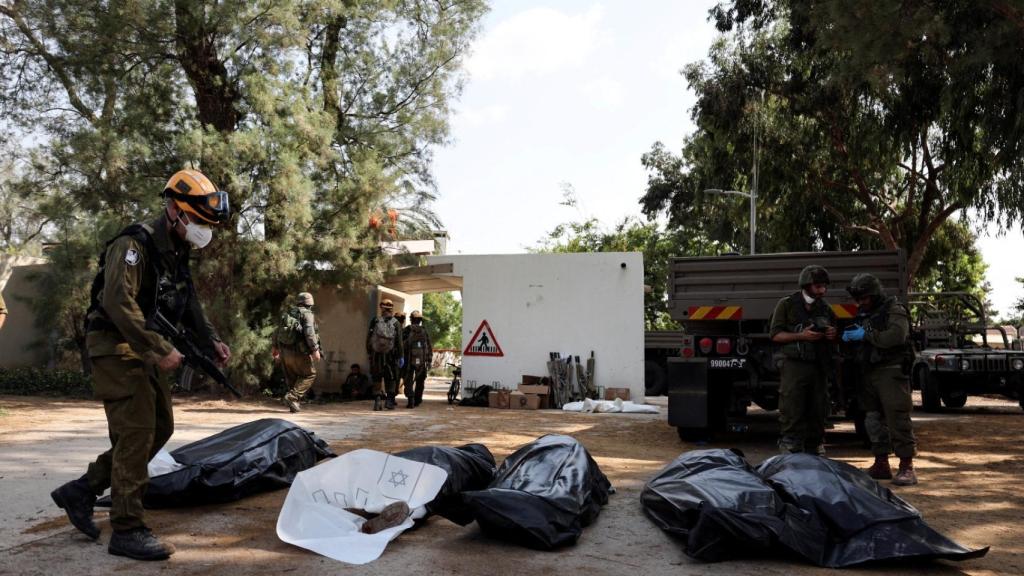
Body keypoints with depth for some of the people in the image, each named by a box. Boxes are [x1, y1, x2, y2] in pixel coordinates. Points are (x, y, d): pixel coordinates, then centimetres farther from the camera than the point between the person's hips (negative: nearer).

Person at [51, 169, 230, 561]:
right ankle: (127, 530, -2)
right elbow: (118, 303, -27)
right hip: (117, 347, -10)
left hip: (145, 351, 10)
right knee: (136, 432, -10)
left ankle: (81, 491, 23)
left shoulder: (177, 255, 12)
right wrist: (161, 349, -27)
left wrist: (211, 342, 4)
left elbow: (188, 305, 18)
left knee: (160, 427, 12)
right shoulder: (135, 244, -17)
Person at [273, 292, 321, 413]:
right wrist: (315, 350, -21)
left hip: (284, 352, 7)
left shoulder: (288, 314, 16)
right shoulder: (307, 314, -5)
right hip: (299, 352, -7)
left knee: (291, 378, 16)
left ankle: (293, 404, 15)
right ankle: (292, 397, -9)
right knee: (309, 375, 5)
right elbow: (309, 332, -19)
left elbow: (277, 331, 18)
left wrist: (275, 347, 27)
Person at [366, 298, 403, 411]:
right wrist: (401, 357, -2)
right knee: (391, 379, 12)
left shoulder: (375, 321, 0)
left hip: (376, 355, 0)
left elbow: (368, 339, 1)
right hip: (390, 355, 0)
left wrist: (369, 352, 10)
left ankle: (377, 400, -1)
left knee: (377, 379, 8)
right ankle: (389, 400, 9)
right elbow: (399, 342, -6)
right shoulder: (395, 323, -3)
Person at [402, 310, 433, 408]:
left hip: (409, 360, -2)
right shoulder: (425, 331, 5)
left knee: (409, 381, 2)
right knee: (420, 381, 15)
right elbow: (429, 347, 5)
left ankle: (411, 400, -10)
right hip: (422, 361, 2)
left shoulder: (406, 331, -2)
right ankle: (417, 400, 22)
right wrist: (429, 360, 9)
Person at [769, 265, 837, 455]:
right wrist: (801, 336, -16)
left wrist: (833, 335, 4)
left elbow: (833, 338, 28)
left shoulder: (826, 309, 17)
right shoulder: (787, 305, 2)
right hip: (795, 366, -5)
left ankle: (815, 451, 19)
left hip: (819, 367, 5)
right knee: (792, 415, -9)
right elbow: (776, 334, -4)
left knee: (818, 413, 8)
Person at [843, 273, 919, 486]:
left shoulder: (894, 311, -3)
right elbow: (860, 345, 27)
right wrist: (849, 337, 6)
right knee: (874, 419, 9)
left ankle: (906, 466, -9)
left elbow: (896, 337, -21)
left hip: (890, 372, -8)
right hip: (870, 373, 8)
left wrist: (866, 335, -16)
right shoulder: (864, 315, 21)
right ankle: (881, 464, 16)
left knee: (897, 417, -12)